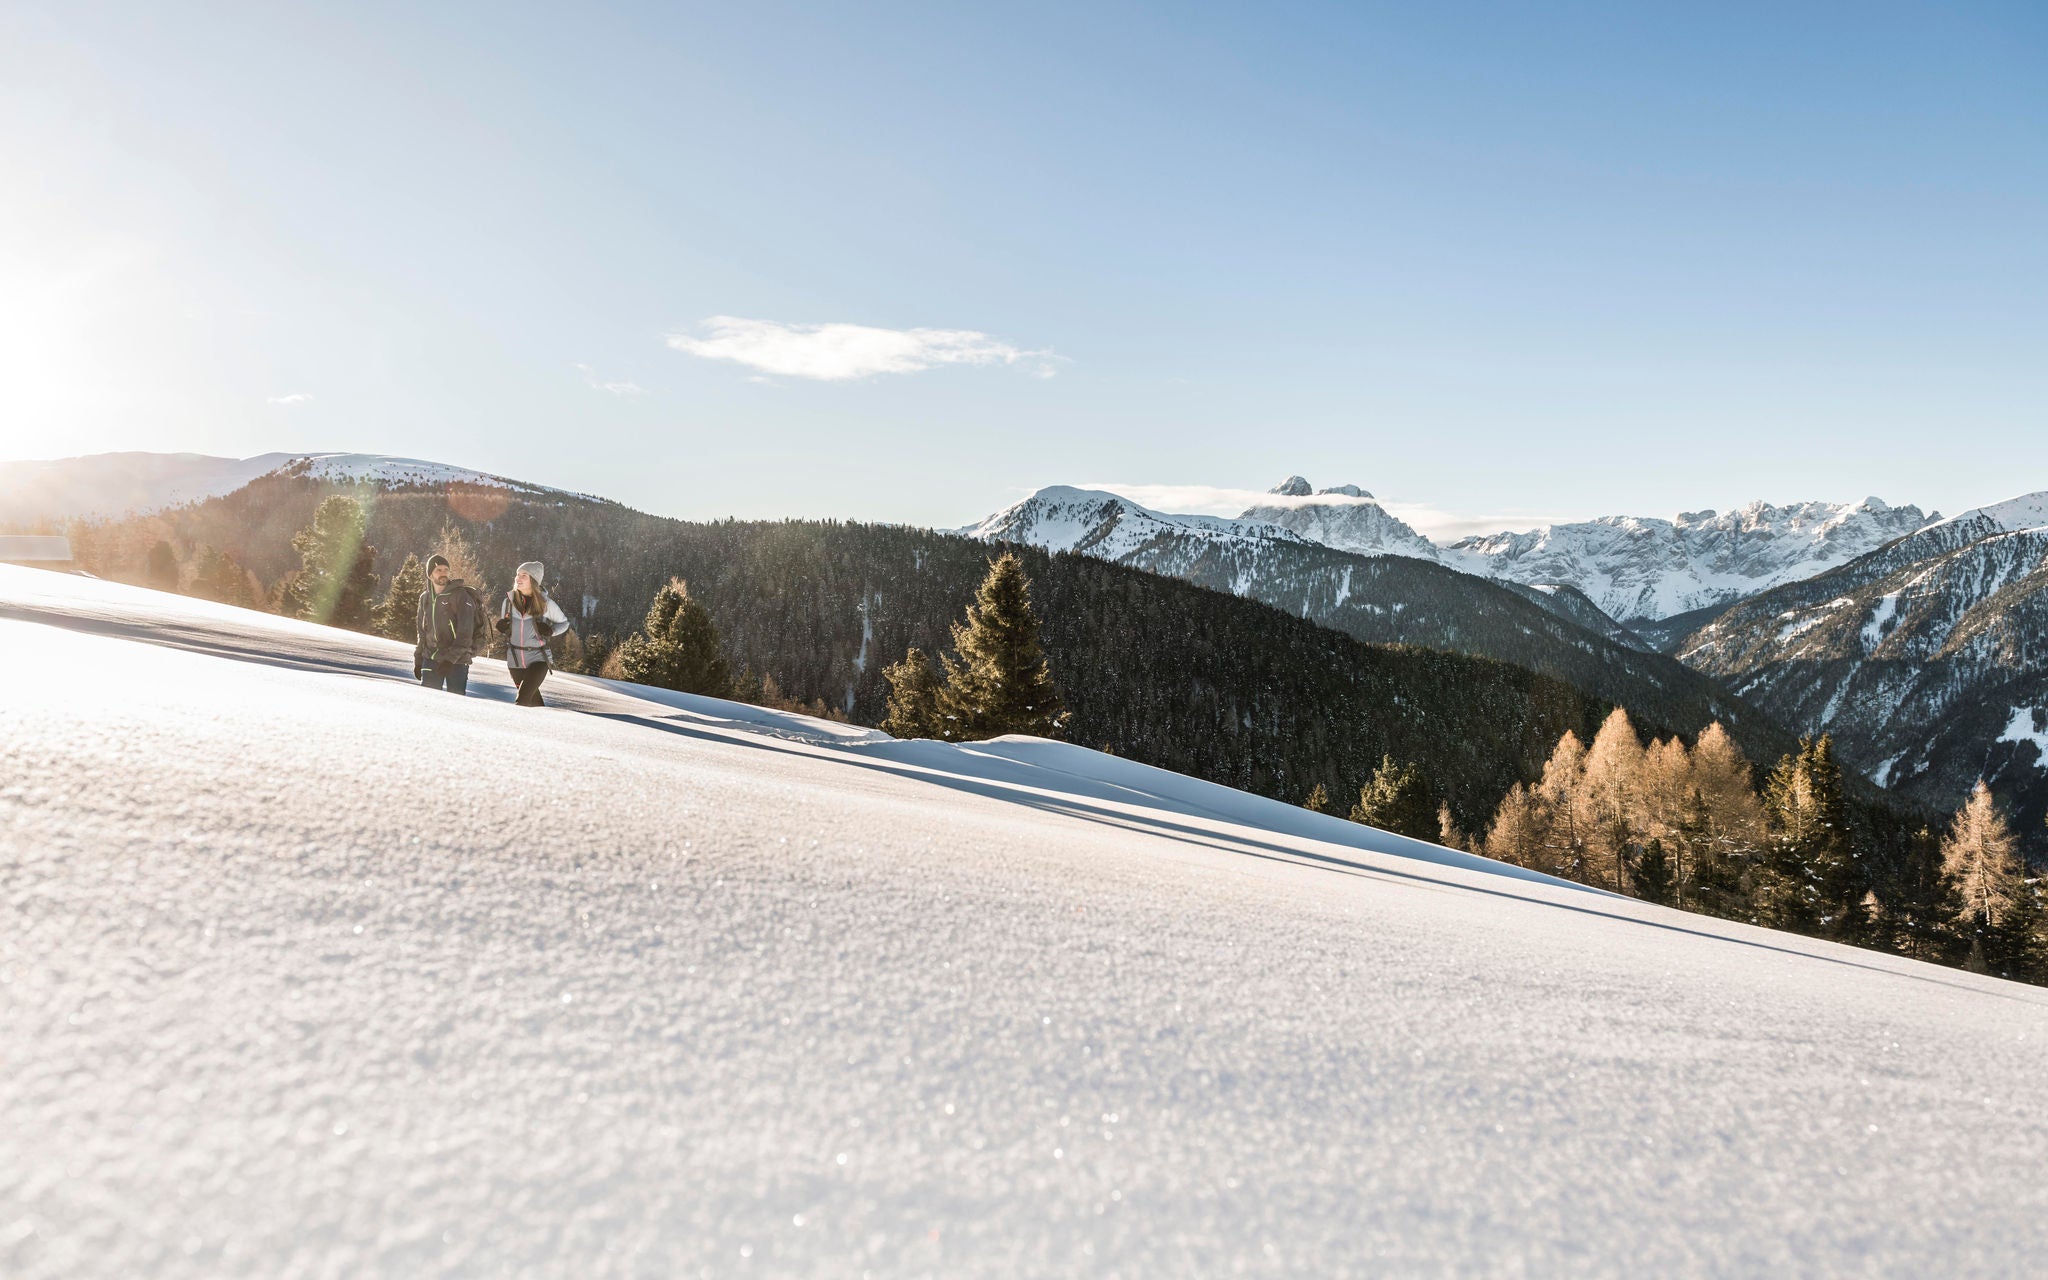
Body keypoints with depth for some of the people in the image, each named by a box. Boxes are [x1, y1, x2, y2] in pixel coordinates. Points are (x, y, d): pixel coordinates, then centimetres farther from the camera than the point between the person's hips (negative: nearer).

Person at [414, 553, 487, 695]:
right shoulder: (425, 598, 11)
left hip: (457, 661, -5)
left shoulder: (461, 595, -8)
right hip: (431, 658, 5)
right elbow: (422, 632, 20)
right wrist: (418, 661, 17)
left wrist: (450, 659, -22)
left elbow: (465, 634, -15)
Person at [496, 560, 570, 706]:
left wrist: (550, 630, -14)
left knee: (522, 700, -20)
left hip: (538, 658, -4)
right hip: (515, 659, 4)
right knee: (534, 700, 16)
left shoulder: (545, 604, -8)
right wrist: (501, 626, -7)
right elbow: (503, 625, 16)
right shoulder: (509, 600, 0)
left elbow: (564, 623, 6)